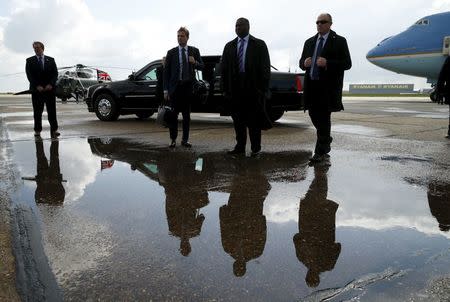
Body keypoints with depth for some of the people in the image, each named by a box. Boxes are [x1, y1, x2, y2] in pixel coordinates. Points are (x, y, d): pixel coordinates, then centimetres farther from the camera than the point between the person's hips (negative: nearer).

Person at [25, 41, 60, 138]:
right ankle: (37, 130, 8)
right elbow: (29, 75, 0)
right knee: (37, 112, 2)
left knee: (52, 111, -2)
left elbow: (55, 73, 5)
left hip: (50, 89, 1)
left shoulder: (51, 60, 11)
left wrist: (51, 84, -10)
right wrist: (37, 86, -12)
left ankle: (54, 130, -1)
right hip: (36, 90, 0)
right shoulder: (30, 61, 7)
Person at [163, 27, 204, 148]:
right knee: (173, 114, -2)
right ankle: (173, 139, 9)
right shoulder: (171, 52, 4)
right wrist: (166, 90, -4)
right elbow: (166, 72, 2)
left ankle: (185, 139, 14)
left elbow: (201, 66, 11)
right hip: (175, 87, -1)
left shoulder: (194, 51, 8)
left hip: (189, 87, 1)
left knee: (187, 115, 6)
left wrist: (195, 62, -13)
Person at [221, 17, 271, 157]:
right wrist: (225, 89, 2)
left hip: (253, 88, -3)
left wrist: (263, 89, -9)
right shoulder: (229, 46, 14)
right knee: (238, 119, 7)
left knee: (254, 119, 1)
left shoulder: (259, 45, 4)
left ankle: (255, 148, 10)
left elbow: (265, 67, -1)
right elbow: (224, 68, 11)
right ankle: (240, 147, 15)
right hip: (235, 88, 3)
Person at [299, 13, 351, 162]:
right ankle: (326, 139, 35)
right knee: (314, 115, 9)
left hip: (328, 87, -5)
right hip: (311, 85, 5)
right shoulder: (309, 42, 17)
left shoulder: (339, 41, 1)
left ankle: (320, 152, 2)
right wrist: (304, 63, -4)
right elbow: (301, 62, 20)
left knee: (324, 117, -5)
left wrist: (327, 63, -19)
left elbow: (347, 64, -5)